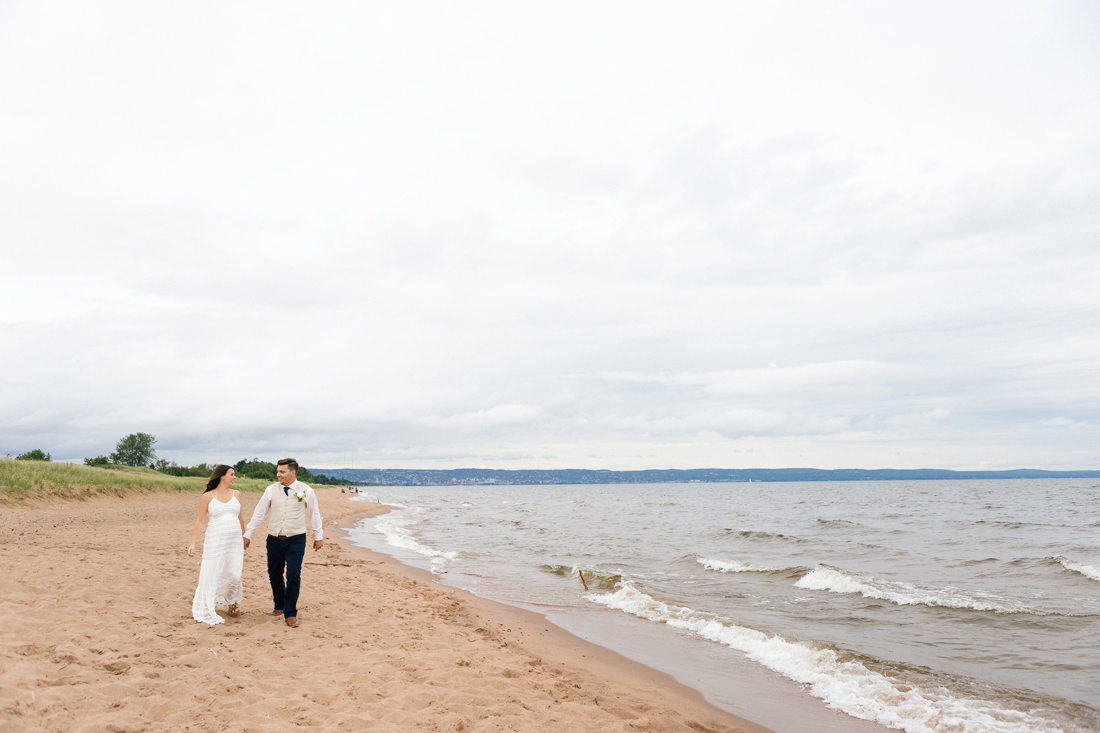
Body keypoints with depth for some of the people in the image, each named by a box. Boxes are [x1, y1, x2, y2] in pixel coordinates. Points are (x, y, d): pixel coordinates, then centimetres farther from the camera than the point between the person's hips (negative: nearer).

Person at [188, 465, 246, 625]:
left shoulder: (236, 494, 10)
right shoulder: (208, 496, -1)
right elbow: (199, 520, -1)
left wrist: (244, 537, 28)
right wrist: (192, 543, -6)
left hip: (235, 541, 3)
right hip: (215, 541, -3)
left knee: (233, 575, -1)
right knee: (212, 576, 1)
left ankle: (232, 601, 28)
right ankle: (206, 611, 18)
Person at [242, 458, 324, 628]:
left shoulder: (306, 491, -4)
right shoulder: (271, 490, 0)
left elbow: (315, 514, 7)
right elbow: (259, 513, 8)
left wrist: (319, 536, 12)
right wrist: (247, 534, 10)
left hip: (296, 539, -2)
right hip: (274, 539, 3)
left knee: (293, 575, -9)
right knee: (274, 574, 11)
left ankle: (290, 614, 5)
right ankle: (279, 606, 34)